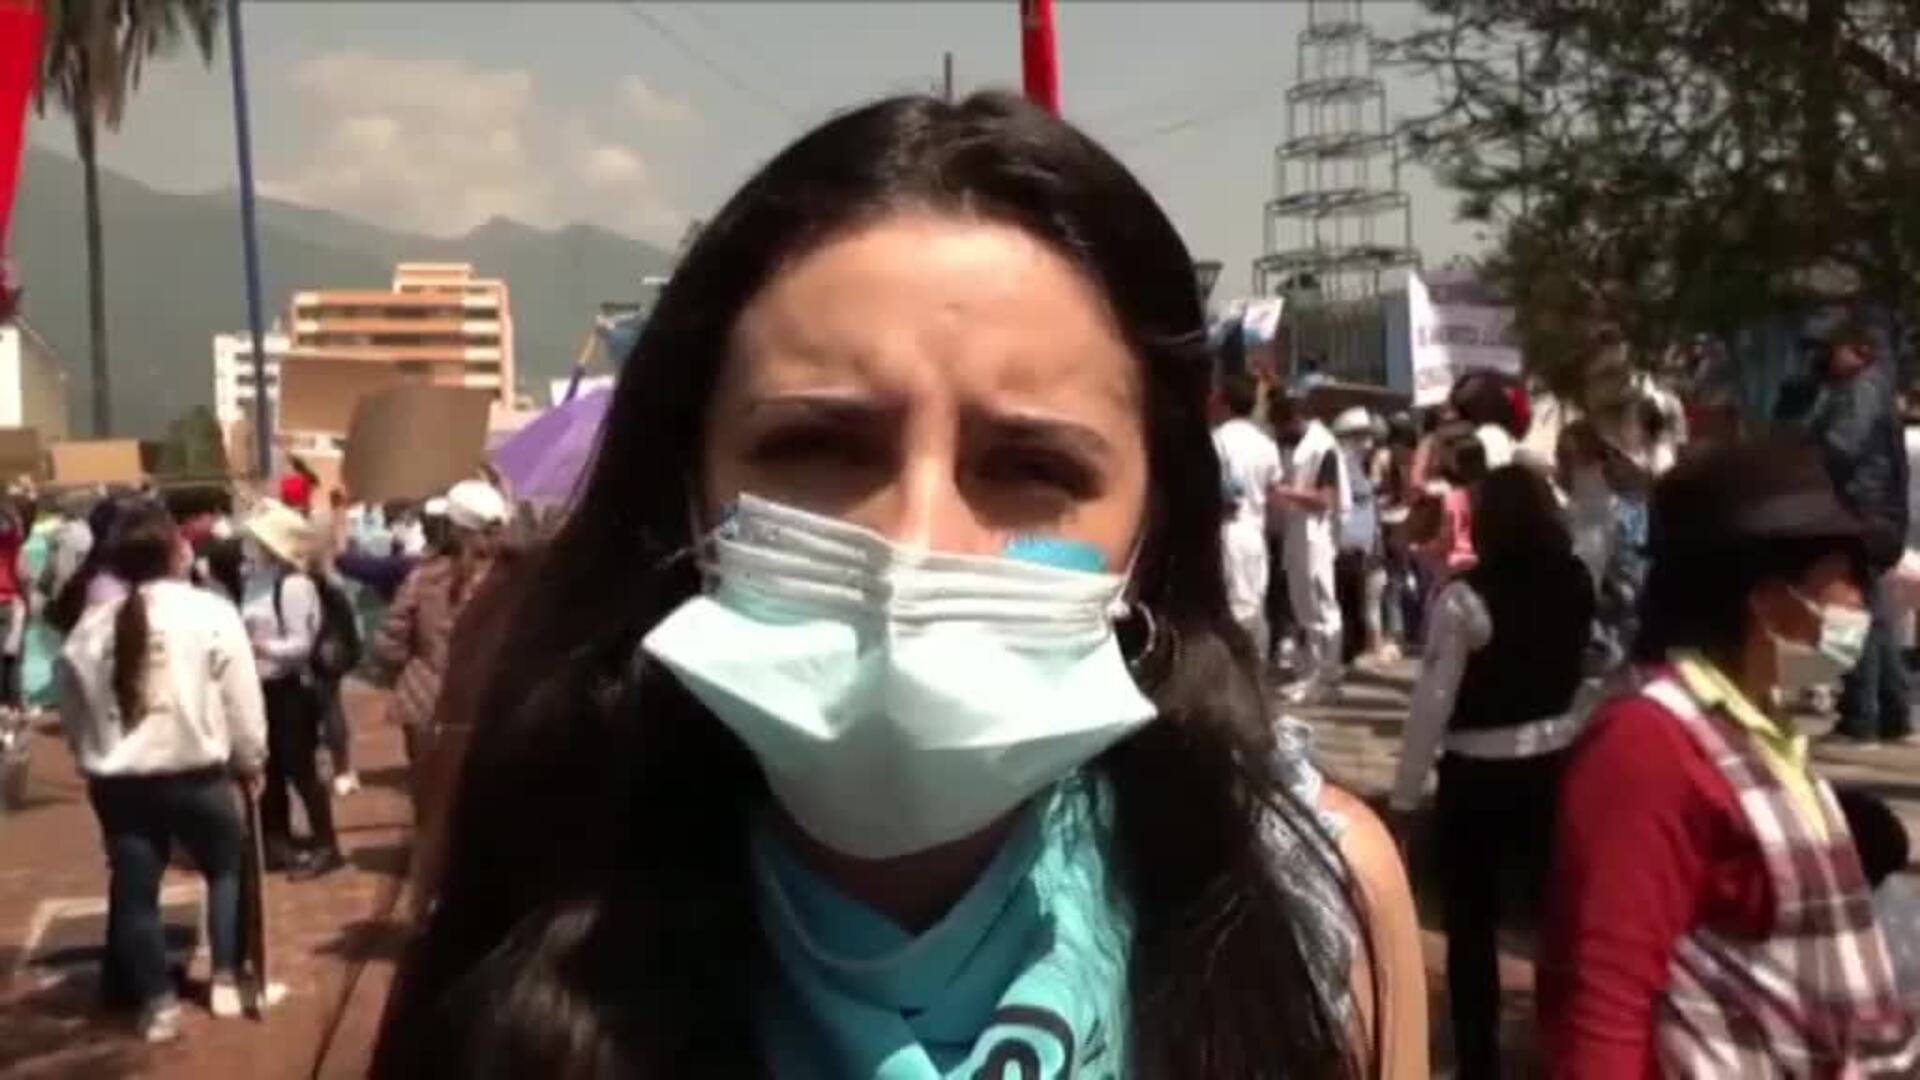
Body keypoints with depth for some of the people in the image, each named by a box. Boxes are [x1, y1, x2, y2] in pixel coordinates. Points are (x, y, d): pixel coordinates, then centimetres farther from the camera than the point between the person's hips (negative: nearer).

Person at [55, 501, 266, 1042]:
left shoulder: (89, 629, 4)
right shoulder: (212, 613, -8)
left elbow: (73, 711, 9)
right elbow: (242, 701, -5)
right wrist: (250, 760, 10)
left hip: (117, 781, 2)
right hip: (197, 773, -2)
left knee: (134, 889, 12)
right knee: (227, 868, 21)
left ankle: (157, 1001, 17)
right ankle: (225, 978, 19)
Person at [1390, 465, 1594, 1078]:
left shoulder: (1466, 598, -20)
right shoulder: (1574, 583, -4)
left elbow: (1433, 703, -18)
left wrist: (1404, 795, -10)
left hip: (1477, 773, -5)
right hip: (1555, 760, 5)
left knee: (1471, 925, 8)